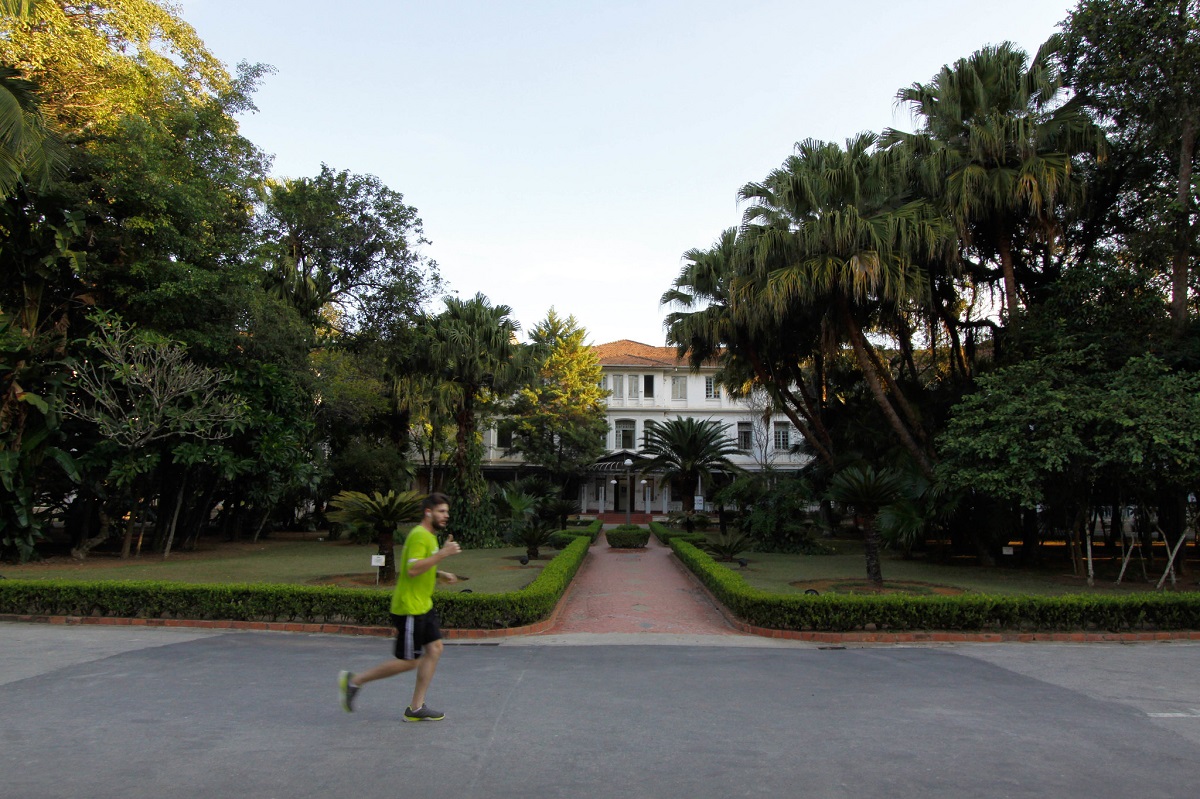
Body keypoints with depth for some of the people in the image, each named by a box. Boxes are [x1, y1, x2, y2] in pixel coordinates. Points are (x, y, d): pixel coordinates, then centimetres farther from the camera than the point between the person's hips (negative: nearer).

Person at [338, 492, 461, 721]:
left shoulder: (429, 536, 15)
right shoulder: (419, 535, -18)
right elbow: (412, 569, -29)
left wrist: (439, 574, 12)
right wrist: (442, 553, -29)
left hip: (423, 606, 10)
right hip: (409, 608, -10)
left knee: (434, 648, 4)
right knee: (408, 662, -2)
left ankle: (416, 708, 11)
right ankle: (354, 681, 12)